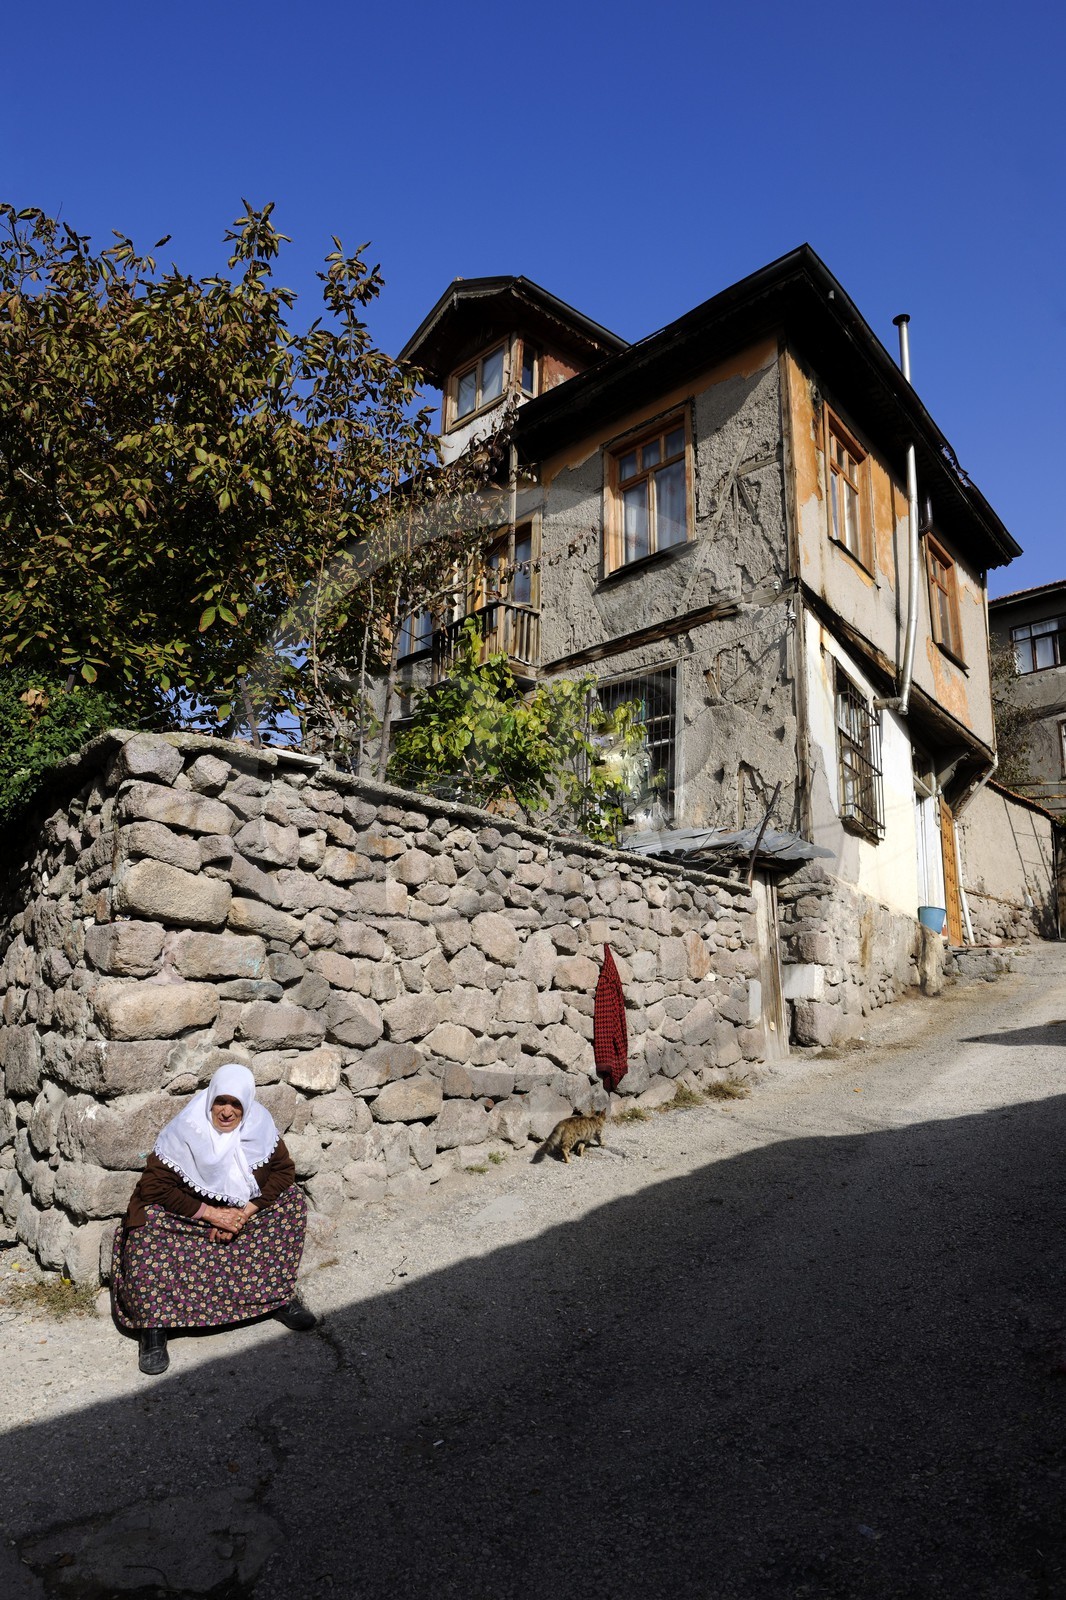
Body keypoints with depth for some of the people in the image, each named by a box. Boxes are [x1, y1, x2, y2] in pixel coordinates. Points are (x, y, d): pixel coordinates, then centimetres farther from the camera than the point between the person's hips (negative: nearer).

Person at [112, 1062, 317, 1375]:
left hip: (244, 1212, 4)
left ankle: (280, 1299, 2)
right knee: (148, 1232, -32)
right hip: (187, 1215, -3)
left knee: (292, 1203, -13)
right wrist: (212, 1214, -26)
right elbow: (153, 1186, -23)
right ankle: (153, 1329, -18)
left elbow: (284, 1170, -7)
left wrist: (245, 1213, -20)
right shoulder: (184, 1132, -24)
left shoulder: (260, 1125, -13)